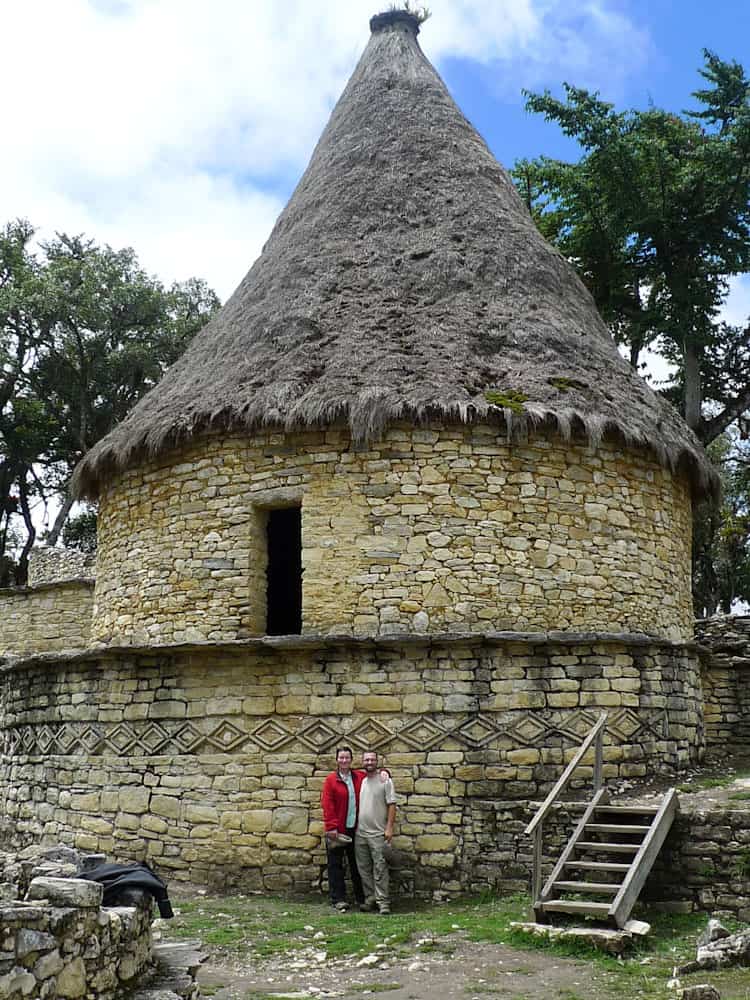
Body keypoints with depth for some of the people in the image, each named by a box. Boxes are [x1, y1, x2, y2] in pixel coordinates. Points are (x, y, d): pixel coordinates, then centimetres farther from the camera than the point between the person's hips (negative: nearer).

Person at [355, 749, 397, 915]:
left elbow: (391, 805, -7)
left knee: (380, 869, -6)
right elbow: (355, 804, 16)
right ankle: (370, 899, 18)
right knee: (364, 869, 9)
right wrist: (353, 826, 10)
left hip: (378, 833, -5)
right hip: (360, 833, 6)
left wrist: (389, 827, -14)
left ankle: (383, 901, -3)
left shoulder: (385, 780, -3)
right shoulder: (360, 781, 12)